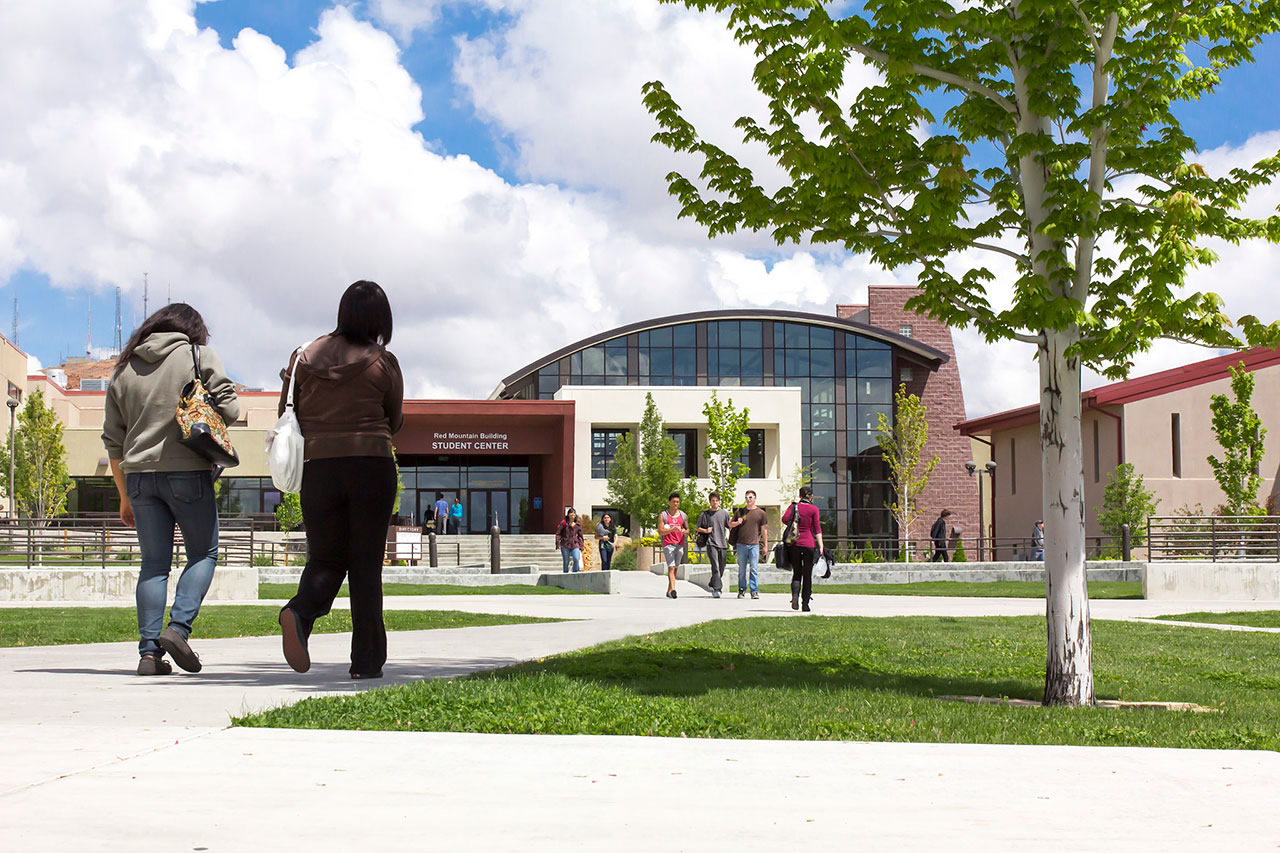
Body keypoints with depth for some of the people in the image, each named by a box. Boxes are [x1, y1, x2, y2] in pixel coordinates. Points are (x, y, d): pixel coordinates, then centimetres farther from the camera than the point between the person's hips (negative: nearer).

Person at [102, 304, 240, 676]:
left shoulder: (125, 367, 15)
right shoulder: (200, 355, 3)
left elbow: (113, 439, 16)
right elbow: (228, 408, -5)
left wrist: (125, 496, 21)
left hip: (139, 474, 4)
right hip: (188, 470, -4)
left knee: (154, 563, 8)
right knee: (203, 553, 8)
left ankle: (149, 651, 3)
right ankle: (178, 627, -9)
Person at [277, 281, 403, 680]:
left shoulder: (304, 356, 5)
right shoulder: (383, 362, -3)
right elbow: (395, 421, 7)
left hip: (318, 467, 2)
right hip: (373, 467, -2)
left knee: (326, 557, 12)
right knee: (366, 564, 5)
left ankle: (300, 613, -20)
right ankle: (366, 660, 4)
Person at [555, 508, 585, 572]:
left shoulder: (578, 525, 9)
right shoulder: (564, 522, 0)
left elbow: (580, 536, 16)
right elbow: (558, 533, 0)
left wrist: (581, 547, 11)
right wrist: (558, 543, -8)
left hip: (575, 545, 1)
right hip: (565, 545, -1)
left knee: (576, 559, -18)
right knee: (566, 562, 3)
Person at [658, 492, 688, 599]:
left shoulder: (683, 516, 12)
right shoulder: (663, 515, 2)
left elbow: (687, 531, 15)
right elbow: (660, 532, -5)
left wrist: (684, 531, -10)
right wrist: (672, 529, -19)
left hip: (679, 545, 4)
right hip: (668, 544, -4)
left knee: (675, 568, 7)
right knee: (671, 567, -17)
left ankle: (669, 591, 16)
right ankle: (672, 589, -30)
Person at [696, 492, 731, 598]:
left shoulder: (724, 513, 11)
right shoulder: (705, 514, 4)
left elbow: (729, 527, 19)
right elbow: (698, 528, 10)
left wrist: (729, 538, 4)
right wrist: (705, 530, -9)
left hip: (722, 543, 4)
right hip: (711, 543, -4)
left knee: (721, 567, 9)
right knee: (715, 566, -15)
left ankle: (713, 585, 31)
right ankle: (716, 589, -16)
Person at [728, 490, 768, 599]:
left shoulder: (760, 513, 7)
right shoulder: (740, 512, 8)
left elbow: (764, 530, 11)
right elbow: (730, 524, 17)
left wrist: (765, 545, 9)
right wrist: (737, 523, -6)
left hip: (754, 545, -1)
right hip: (741, 545, 1)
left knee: (754, 569, -5)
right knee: (742, 569, 5)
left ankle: (754, 591, -2)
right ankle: (741, 590, 14)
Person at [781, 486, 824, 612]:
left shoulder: (793, 506, 5)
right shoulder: (814, 509, 0)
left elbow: (785, 518, -10)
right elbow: (817, 529, -5)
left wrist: (794, 526, 9)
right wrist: (821, 546, -6)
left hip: (794, 544, 2)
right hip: (809, 544, -2)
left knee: (796, 573, 10)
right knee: (807, 574, 8)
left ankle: (795, 594, -18)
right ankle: (805, 604, 9)